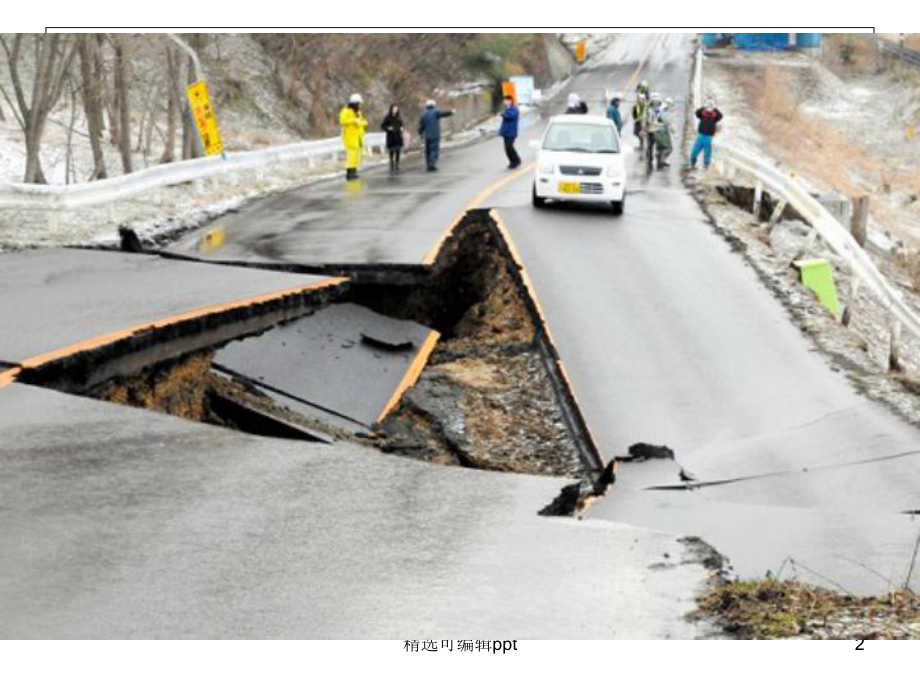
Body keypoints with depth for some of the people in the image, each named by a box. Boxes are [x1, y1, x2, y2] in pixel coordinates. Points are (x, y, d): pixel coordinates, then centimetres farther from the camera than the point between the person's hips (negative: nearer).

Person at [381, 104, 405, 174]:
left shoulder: (399, 118, 7)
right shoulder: (388, 118, -4)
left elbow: (401, 125, 19)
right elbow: (382, 126, 1)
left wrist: (402, 129, -2)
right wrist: (388, 128, -15)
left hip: (398, 137, 3)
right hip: (391, 137, -3)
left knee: (398, 152, 0)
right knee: (391, 153, -3)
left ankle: (397, 167, 7)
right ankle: (392, 168, 3)